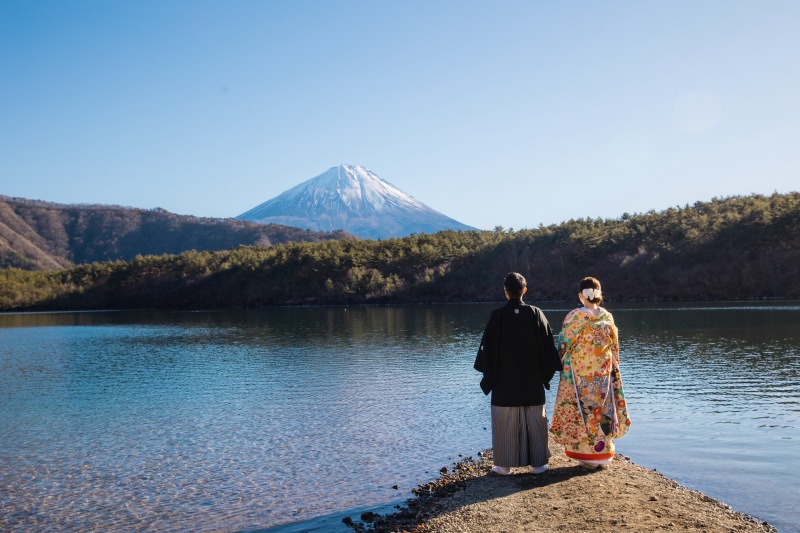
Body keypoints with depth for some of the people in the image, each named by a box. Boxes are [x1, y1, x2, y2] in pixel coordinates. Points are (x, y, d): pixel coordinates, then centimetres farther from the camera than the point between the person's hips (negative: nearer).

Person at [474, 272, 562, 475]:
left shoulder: (497, 315, -10)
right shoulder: (536, 314, -6)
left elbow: (487, 346, -6)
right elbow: (548, 345, -1)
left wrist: (489, 374, 7)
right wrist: (546, 373, 11)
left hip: (504, 381, -1)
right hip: (532, 381, 1)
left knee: (505, 423, 7)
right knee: (535, 421, 11)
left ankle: (505, 464, 13)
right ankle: (537, 463, 16)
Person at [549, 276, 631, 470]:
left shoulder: (575, 316, -12)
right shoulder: (608, 317, 1)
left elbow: (564, 344, -9)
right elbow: (614, 348, 7)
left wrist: (561, 362, 7)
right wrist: (613, 370, 17)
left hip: (580, 375, -4)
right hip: (603, 374, 4)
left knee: (582, 410, 4)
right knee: (602, 409, 12)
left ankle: (587, 456, 8)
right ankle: (603, 454, 19)